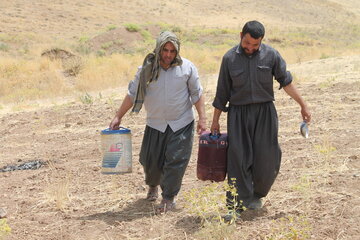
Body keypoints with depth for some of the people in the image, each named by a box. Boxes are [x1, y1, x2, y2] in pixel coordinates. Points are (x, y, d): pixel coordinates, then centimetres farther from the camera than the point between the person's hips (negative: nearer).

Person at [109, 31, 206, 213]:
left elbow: (197, 94, 1)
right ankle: (153, 185, 38)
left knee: (175, 161, -5)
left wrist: (202, 119, -4)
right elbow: (132, 94, 1)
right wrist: (118, 117, -1)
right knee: (150, 160, 7)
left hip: (181, 124, -1)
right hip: (155, 124, 2)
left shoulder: (187, 67, -5)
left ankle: (169, 198, 9)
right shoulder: (147, 69, -4)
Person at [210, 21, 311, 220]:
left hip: (265, 113, 1)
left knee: (268, 158, 0)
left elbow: (286, 82, 8)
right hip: (238, 113, -1)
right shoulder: (230, 58, -1)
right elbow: (222, 93, 6)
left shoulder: (271, 55, -1)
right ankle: (236, 205, 1)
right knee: (238, 159, -4)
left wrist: (303, 105, 7)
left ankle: (256, 194, 25)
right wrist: (215, 121, 8)